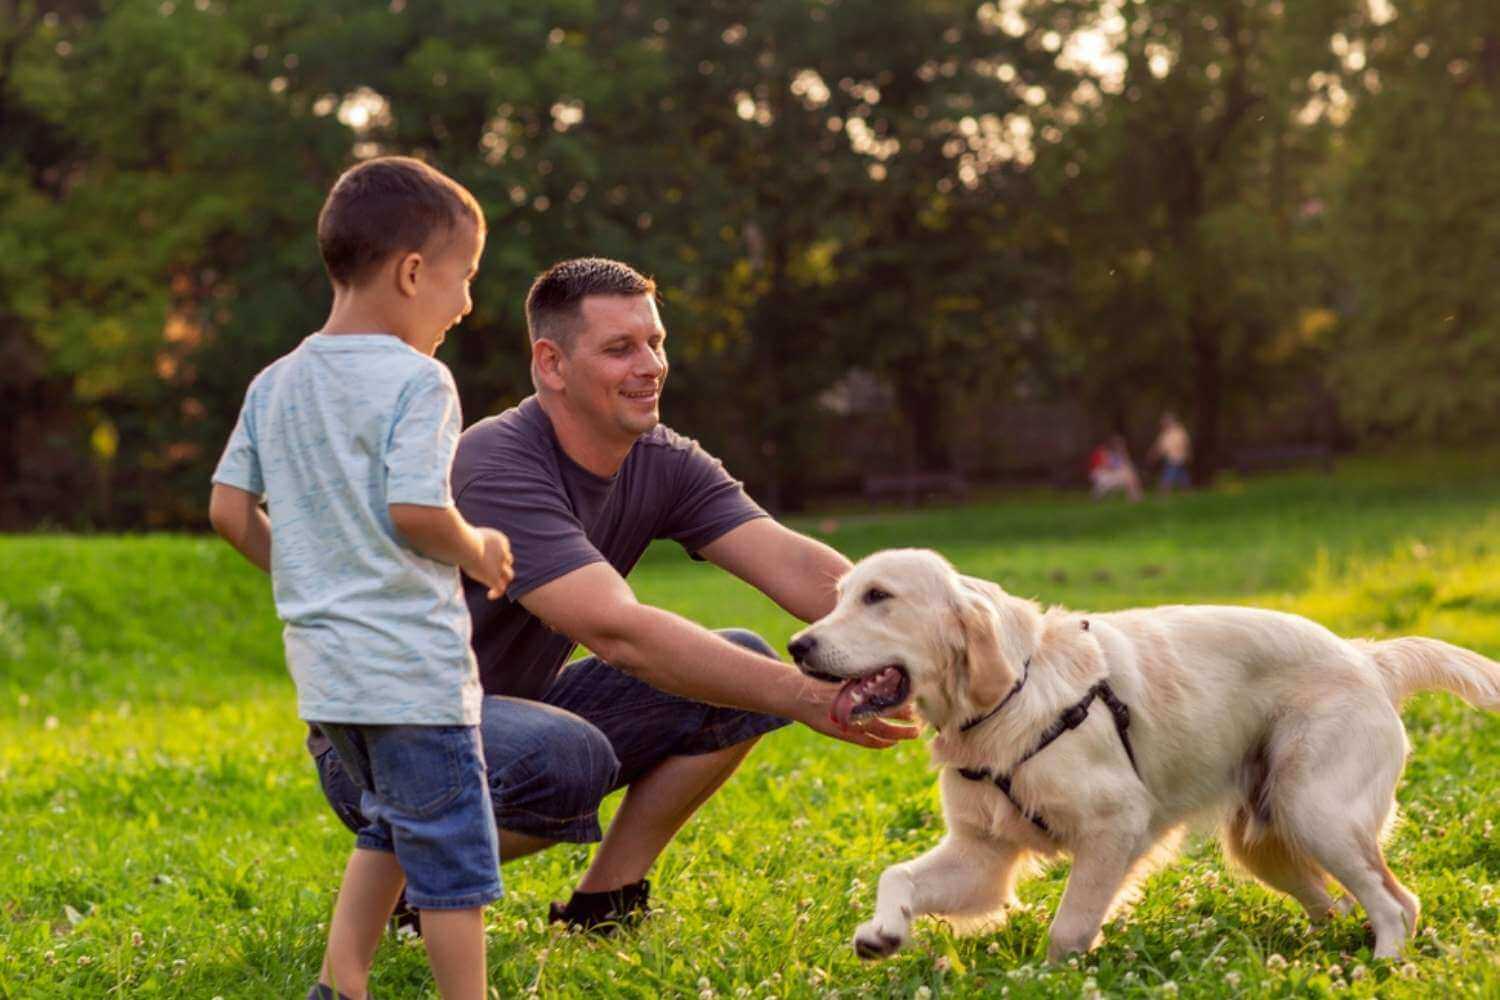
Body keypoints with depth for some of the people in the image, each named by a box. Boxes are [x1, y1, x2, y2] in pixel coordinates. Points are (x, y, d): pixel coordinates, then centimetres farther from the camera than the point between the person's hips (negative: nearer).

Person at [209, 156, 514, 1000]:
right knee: (452, 845, 2)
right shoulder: (415, 379, -13)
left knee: (391, 824, 23)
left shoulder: (275, 383, 9)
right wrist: (477, 552, -4)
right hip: (411, 661, -8)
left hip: (322, 661, 8)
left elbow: (229, 509, 9)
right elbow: (414, 510, -22)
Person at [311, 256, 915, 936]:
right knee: (567, 754, -39)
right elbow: (617, 632, -37)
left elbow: (794, 565, -15)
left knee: (744, 664, -6)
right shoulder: (496, 469, -27)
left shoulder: (665, 464, -3)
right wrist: (806, 699, -43)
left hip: (519, 708, 8)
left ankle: (604, 901, 3)